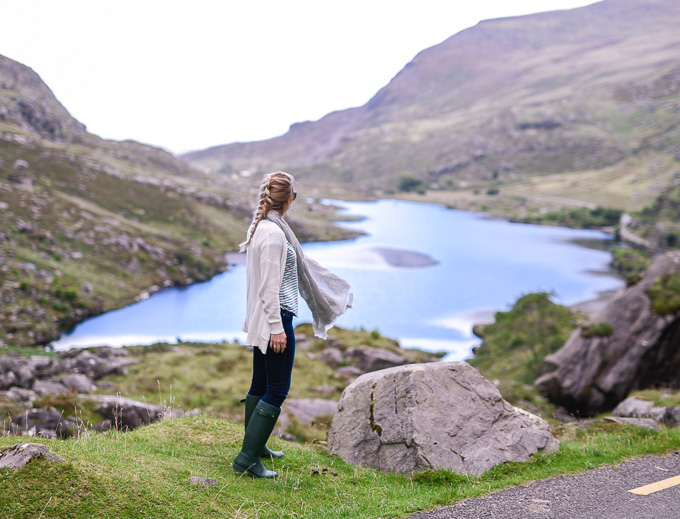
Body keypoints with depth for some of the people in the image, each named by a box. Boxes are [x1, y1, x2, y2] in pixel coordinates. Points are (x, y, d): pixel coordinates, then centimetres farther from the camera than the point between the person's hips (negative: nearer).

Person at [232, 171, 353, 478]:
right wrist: (276, 327, -20)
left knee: (260, 384, 18)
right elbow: (269, 285, -21)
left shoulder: (259, 227, 13)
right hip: (274, 318, -10)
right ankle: (247, 459, -4)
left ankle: (255, 446, 30)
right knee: (277, 390, -5)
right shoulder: (273, 232, -18)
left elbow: (298, 267, 26)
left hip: (261, 320, 10)